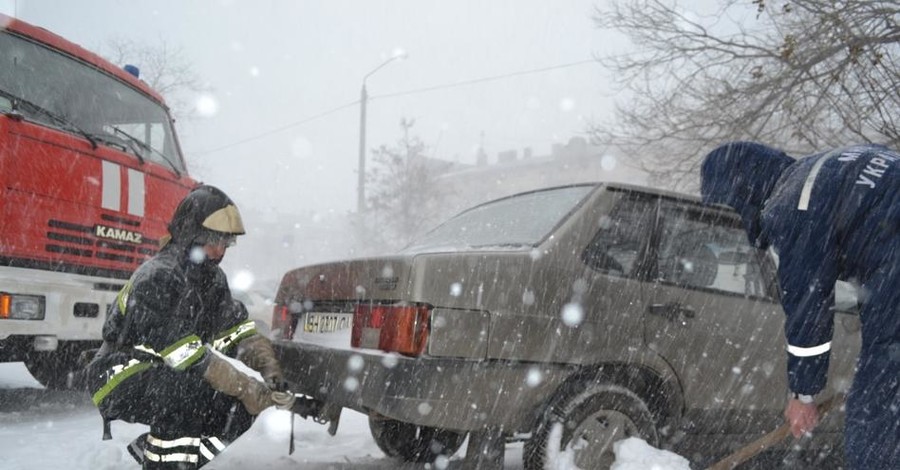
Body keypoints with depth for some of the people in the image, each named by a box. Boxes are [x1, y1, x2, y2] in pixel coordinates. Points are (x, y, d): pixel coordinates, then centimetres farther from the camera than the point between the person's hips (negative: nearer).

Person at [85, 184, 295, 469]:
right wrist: (248, 390, -30)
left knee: (240, 408, -6)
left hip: (165, 377, 8)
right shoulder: (157, 277, -25)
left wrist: (271, 371, -19)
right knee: (185, 387, -35)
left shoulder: (212, 277, 3)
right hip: (118, 380, -8)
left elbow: (240, 332, -1)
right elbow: (188, 356, -30)